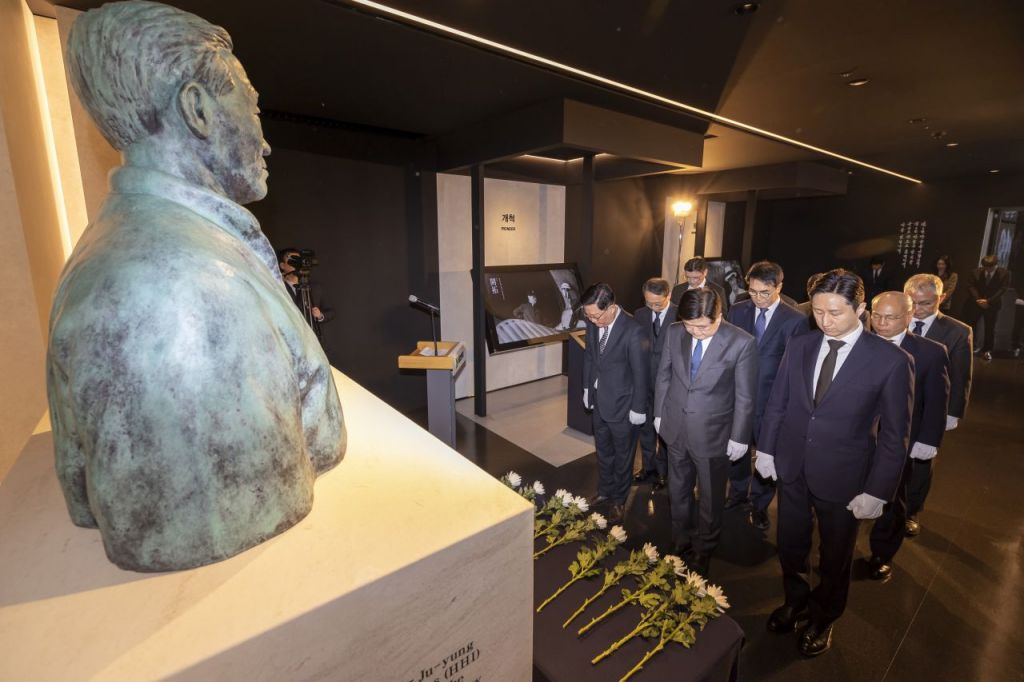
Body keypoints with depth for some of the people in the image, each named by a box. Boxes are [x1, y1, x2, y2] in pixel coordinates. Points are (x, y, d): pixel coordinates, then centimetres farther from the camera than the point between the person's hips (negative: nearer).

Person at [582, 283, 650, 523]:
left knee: (622, 455, 17)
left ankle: (619, 499, 39)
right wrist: (587, 388, 12)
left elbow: (641, 372, -19)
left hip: (622, 404, -6)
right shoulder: (594, 323, -8)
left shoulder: (633, 332, -27)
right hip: (599, 400, 6)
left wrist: (638, 409, -12)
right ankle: (605, 492, 46)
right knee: (603, 451, 24)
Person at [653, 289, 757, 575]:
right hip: (676, 428, 4)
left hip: (712, 433, -3)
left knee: (711, 499, 17)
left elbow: (745, 396, -11)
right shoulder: (675, 332, -7)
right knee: (678, 492, 21)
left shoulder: (742, 343, -18)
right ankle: (680, 543, 45)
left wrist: (739, 437, -6)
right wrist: (659, 412, 8)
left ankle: (704, 551, 42)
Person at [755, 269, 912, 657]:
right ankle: (796, 602, 48)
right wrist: (766, 449, 3)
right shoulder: (799, 346, -4)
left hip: (842, 478, -3)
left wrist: (877, 491, -10)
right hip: (791, 468, 3)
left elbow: (894, 434, -10)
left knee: (835, 558, 20)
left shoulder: (891, 361, -14)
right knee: (790, 545, 20)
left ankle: (823, 619, 47)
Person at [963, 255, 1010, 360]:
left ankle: (987, 350, 14)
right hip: (975, 303, 1)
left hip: (992, 305, -1)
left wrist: (988, 301, -18)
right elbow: (970, 286, -5)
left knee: (990, 328, 4)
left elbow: (1002, 289, -8)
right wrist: (978, 299, -16)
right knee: (970, 325, 2)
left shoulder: (1004, 273, -4)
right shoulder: (976, 272, -2)